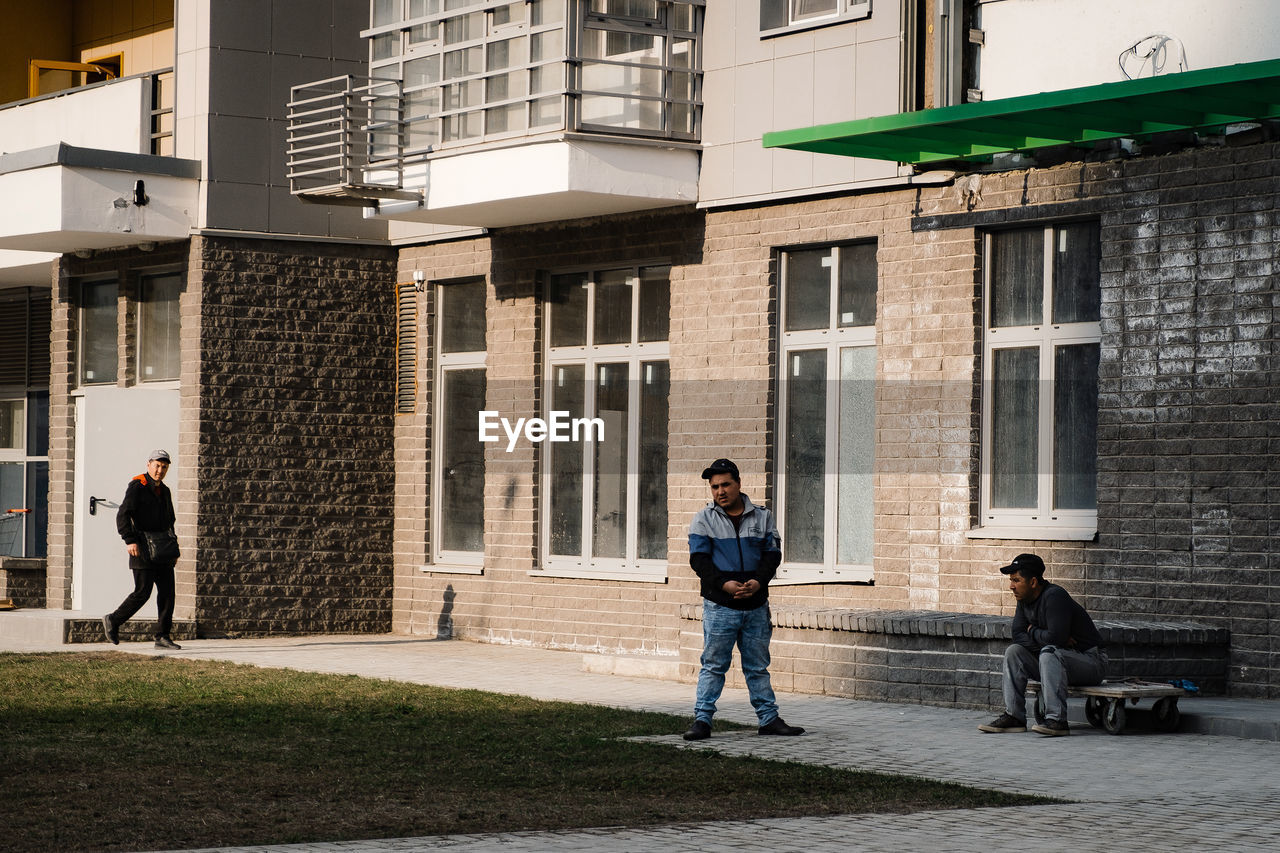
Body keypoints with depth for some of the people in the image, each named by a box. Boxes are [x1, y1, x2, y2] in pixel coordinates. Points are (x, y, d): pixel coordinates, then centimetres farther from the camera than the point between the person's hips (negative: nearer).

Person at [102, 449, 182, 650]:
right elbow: (123, 515, -13)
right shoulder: (137, 487, -6)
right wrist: (130, 540, -23)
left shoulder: (165, 491, 17)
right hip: (143, 549, -7)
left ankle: (162, 637, 2)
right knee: (142, 592, -8)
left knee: (167, 592, 0)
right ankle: (113, 621, 11)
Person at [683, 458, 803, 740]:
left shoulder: (762, 517, 9)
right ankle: (702, 720, 2)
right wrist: (724, 584, -18)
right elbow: (699, 559, -3)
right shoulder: (703, 519, 3)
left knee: (758, 666, 10)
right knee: (713, 664, -2)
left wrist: (758, 582, -13)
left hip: (756, 605, 2)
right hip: (719, 607, -2)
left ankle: (769, 718, 16)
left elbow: (773, 554, 5)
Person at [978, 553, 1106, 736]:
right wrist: (1042, 639, -17)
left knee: (1049, 653, -34)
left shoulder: (1054, 596, -22)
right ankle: (1014, 716, -8)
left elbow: (1055, 637, -32)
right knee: (1014, 651, -4)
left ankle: (1057, 720, -39)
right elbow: (1018, 635, -1)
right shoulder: (1025, 600, 5)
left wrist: (1033, 632, -12)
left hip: (1090, 661, -8)